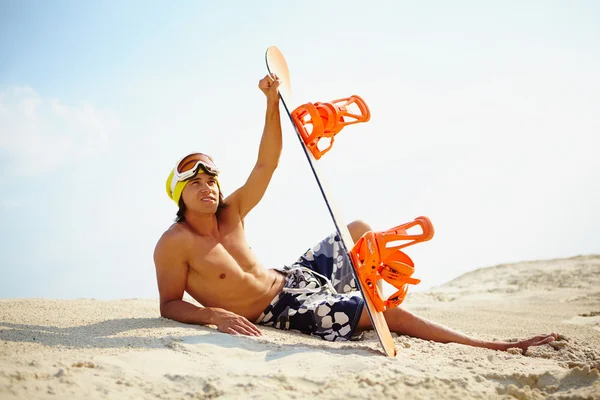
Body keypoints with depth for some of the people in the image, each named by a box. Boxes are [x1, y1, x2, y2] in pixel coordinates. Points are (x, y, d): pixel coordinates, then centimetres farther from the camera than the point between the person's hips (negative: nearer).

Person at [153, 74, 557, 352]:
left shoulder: (231, 212, -1)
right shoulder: (174, 244, -17)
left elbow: (266, 163, -2)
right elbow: (169, 305, -16)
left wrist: (272, 101, -9)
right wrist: (214, 314, -34)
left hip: (290, 278, 8)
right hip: (279, 312, -8)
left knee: (360, 229, 18)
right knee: (389, 312, -18)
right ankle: (491, 346, -13)